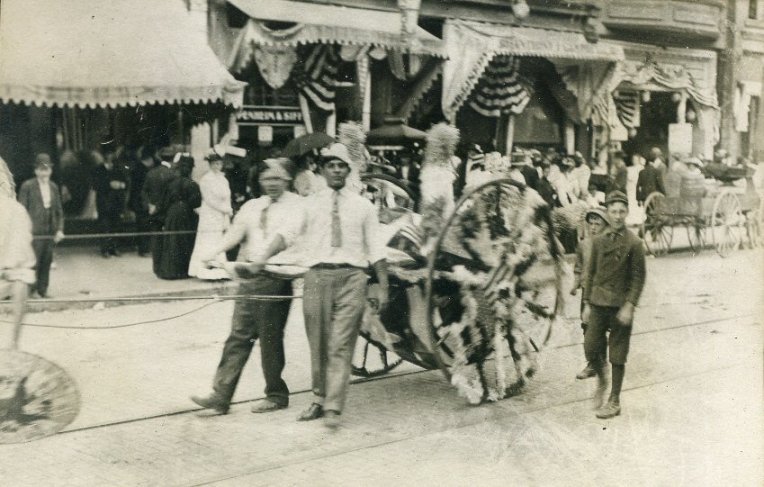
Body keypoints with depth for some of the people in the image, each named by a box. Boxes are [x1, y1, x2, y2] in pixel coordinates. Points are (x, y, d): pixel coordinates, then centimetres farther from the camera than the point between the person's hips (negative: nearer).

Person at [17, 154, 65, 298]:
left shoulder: (54, 187, 13)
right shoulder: (27, 186, -2)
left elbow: (59, 210, 16)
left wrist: (60, 229, 7)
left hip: (50, 231, 5)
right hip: (34, 231, -5)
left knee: (46, 262, 6)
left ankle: (42, 289, 14)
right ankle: (30, 289, 3)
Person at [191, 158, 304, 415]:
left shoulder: (296, 205, -2)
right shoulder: (252, 206, 17)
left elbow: (286, 234, -18)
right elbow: (237, 230, 3)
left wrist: (263, 257, -33)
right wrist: (217, 249, -16)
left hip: (276, 277, -6)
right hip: (250, 277, 6)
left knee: (270, 338, 2)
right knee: (238, 336, 5)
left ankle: (276, 395, 17)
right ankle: (221, 396, 6)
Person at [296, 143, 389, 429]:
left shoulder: (363, 206, 10)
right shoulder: (309, 205, 10)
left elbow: (376, 249, 9)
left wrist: (383, 288, 3)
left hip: (352, 277, -1)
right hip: (317, 275, 1)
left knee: (341, 346, -7)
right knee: (318, 344, 7)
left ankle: (333, 408, -7)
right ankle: (319, 400, 20)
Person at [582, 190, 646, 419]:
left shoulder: (634, 244, -7)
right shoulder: (599, 241, 6)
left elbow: (639, 278, -7)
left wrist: (629, 306, -14)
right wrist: (587, 303, 8)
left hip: (620, 306, -4)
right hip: (598, 304, 4)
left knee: (617, 357, 3)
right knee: (590, 349, 2)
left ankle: (614, 401, 14)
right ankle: (602, 381, 30)